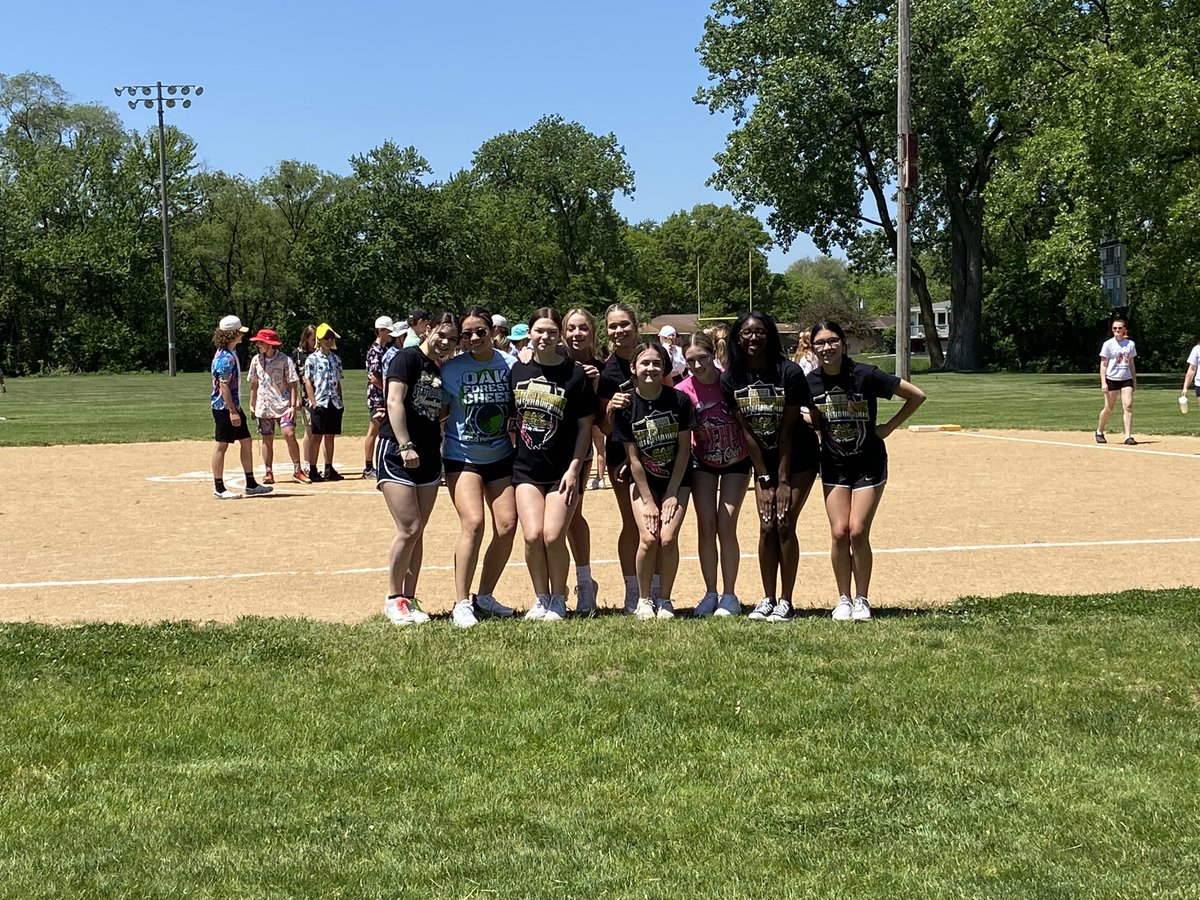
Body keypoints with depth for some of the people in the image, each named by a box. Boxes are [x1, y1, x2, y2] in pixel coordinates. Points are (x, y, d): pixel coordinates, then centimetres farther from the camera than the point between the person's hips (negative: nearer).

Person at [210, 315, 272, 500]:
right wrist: (232, 411, -24)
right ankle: (219, 488, 3)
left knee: (246, 441, 12)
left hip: (233, 406, 10)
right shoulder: (225, 357, -19)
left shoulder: (229, 354, 12)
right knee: (222, 445, -3)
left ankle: (251, 484, 18)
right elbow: (223, 386, -23)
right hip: (224, 408, -10)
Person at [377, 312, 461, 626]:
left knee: (417, 532, 7)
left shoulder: (442, 372, 15)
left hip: (429, 457, 7)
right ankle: (393, 599, 3)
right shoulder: (407, 358, -7)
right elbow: (394, 401, -16)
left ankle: (409, 599, 15)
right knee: (409, 529, -11)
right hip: (397, 453, -7)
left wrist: (442, 449, 9)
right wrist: (406, 446, -22)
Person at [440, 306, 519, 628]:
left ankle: (484, 596, 17)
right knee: (473, 523, -18)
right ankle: (461, 605, -10)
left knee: (507, 526, -2)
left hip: (500, 456, 3)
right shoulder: (451, 369, -7)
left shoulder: (511, 365, -3)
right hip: (462, 456, -3)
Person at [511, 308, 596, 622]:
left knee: (553, 536, -10)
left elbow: (586, 426, -4)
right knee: (532, 535, -9)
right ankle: (540, 598, 10)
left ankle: (558, 600, 11)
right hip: (527, 468, 3)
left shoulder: (575, 374, -5)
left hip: (563, 470, -3)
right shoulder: (518, 370, 5)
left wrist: (574, 469, -9)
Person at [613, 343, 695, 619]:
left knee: (668, 538, -14)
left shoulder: (679, 400, -13)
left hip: (676, 478, 0)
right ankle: (643, 600, 5)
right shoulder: (627, 405, -11)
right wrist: (648, 501, -9)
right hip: (643, 481, 0)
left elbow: (684, 448, -7)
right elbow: (633, 457, -8)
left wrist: (672, 494, -8)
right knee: (648, 538, -14)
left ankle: (665, 600, 6)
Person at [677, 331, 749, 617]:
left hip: (736, 461, -1)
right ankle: (710, 594, 9)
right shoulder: (684, 390, -18)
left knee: (726, 526, -6)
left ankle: (729, 595, 4)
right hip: (703, 462, 1)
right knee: (706, 527, -3)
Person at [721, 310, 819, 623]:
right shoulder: (731, 379, -9)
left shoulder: (789, 373, -19)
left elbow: (787, 430, -18)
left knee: (784, 524, -9)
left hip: (798, 458, -3)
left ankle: (786, 601, -1)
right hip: (764, 460, 3)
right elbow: (746, 432, -6)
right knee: (766, 527, -2)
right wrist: (764, 480, -7)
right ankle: (768, 599, 8)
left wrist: (784, 481, -16)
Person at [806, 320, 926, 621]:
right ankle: (843, 599, 11)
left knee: (858, 532, -9)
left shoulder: (865, 375, -17)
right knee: (839, 533, -4)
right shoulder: (812, 382, -5)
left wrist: (889, 427, -8)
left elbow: (917, 395, -10)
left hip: (869, 463, -3)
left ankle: (862, 600, 8)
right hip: (833, 465, 3)